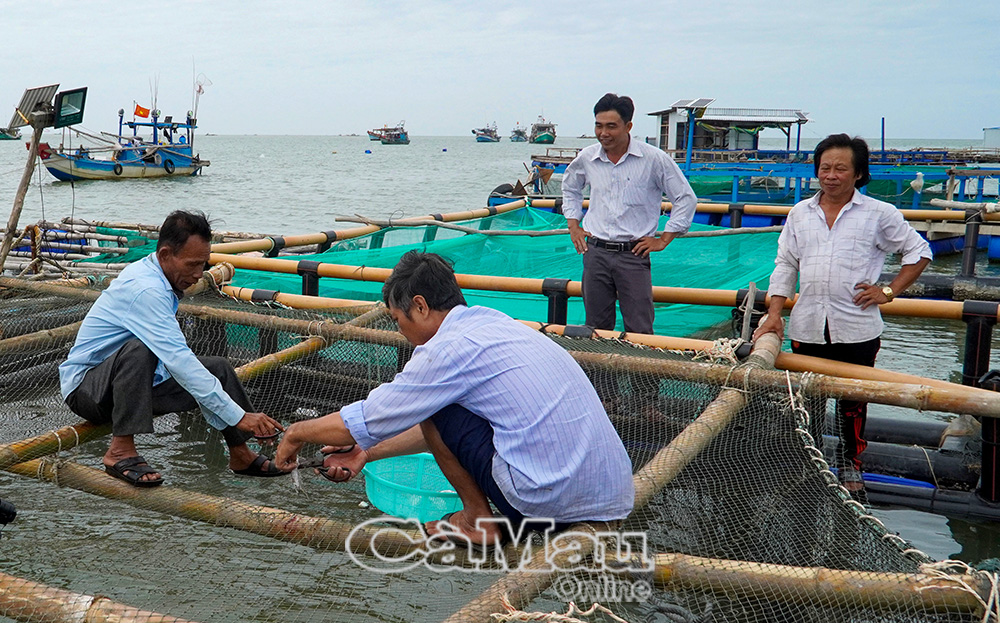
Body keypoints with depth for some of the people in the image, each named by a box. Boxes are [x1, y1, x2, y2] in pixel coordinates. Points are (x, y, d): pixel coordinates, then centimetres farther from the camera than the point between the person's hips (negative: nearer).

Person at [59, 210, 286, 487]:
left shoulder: (157, 279, 3)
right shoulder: (145, 289, -28)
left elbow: (175, 358, 11)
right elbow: (179, 361, -35)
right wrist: (238, 416, -35)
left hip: (136, 379, 9)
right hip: (85, 386, -9)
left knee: (218, 368, 3)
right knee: (138, 349, -38)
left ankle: (241, 455, 14)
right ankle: (120, 451, -32)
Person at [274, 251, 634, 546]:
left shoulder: (449, 348, -10)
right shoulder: (492, 323, 16)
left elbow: (365, 422, -1)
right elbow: (441, 425, 26)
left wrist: (296, 434, 17)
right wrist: (367, 452, 30)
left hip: (551, 500, -8)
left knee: (431, 404, 2)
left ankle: (479, 520, 8)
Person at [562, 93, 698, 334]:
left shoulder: (654, 159, -5)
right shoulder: (586, 158, 5)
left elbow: (686, 198, 2)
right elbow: (570, 188, 27)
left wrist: (663, 240, -1)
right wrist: (573, 226, 16)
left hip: (634, 254, -3)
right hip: (595, 253, 3)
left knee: (639, 332, -4)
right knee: (596, 329, 9)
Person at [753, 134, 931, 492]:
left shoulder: (879, 214, 1)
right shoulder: (800, 213, 9)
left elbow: (919, 251, 9)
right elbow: (785, 265, 11)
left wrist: (888, 292, 1)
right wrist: (774, 313, 1)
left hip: (856, 329, -2)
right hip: (806, 328, 2)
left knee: (852, 401, 9)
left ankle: (850, 466, 26)